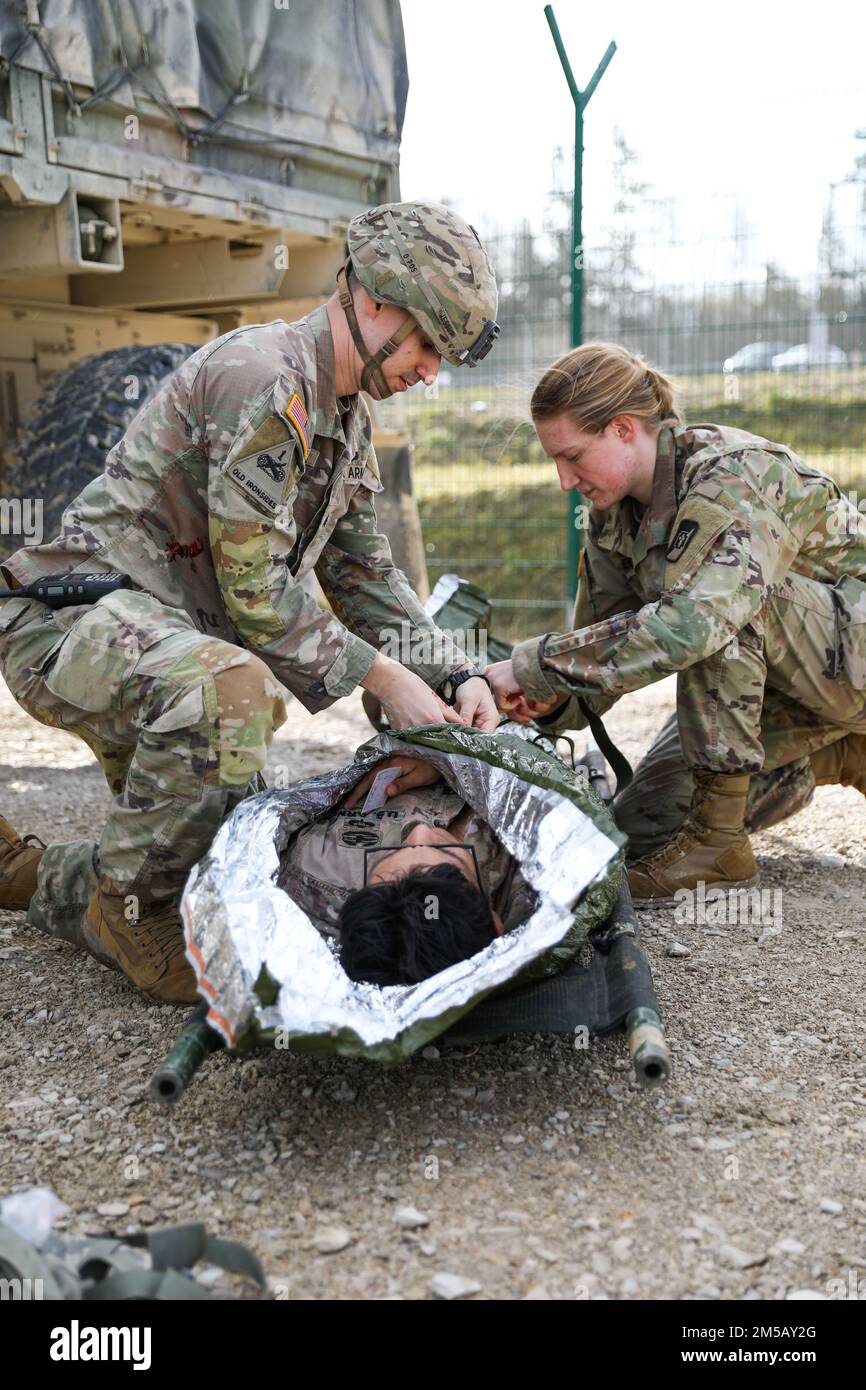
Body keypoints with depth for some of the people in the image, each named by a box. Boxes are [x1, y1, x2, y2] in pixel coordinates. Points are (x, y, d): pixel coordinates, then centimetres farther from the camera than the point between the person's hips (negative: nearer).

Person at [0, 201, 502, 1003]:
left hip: (171, 643, 10)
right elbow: (254, 591, -23)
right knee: (227, 687, -42)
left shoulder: (344, 415, 11)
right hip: (73, 616, -10)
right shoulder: (261, 378, -21)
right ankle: (125, 908, -20)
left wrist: (454, 674, 1)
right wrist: (381, 679, -17)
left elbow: (362, 573, 13)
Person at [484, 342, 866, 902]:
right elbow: (604, 639, 1)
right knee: (646, 822, -2)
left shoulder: (736, 473, -28)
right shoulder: (612, 516, -3)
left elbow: (690, 621, -44)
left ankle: (717, 839, -24)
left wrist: (535, 665, -40)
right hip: (770, 681, 8)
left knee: (724, 594, -35)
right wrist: (553, 700, -22)